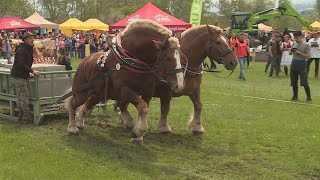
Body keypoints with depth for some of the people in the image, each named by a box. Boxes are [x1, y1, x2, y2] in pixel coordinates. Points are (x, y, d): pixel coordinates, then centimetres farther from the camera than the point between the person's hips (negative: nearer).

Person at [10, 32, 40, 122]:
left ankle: (21, 116, 15)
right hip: (18, 76, -10)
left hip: (24, 76, 10)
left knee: (21, 97, 11)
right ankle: (27, 115, -7)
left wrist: (29, 72, 18)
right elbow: (21, 64, -26)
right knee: (24, 96, -9)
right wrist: (32, 71, -27)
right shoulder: (21, 50, -17)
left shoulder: (29, 49, 14)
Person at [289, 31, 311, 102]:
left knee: (304, 83, -6)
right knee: (294, 83, 8)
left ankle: (309, 97, 2)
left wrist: (299, 53, -20)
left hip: (302, 66, -6)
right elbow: (290, 53, 22)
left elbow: (308, 56, -14)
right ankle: (295, 96, 19)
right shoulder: (294, 44, 10)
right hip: (293, 66, 6)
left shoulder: (306, 45, -7)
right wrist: (291, 51, -1)